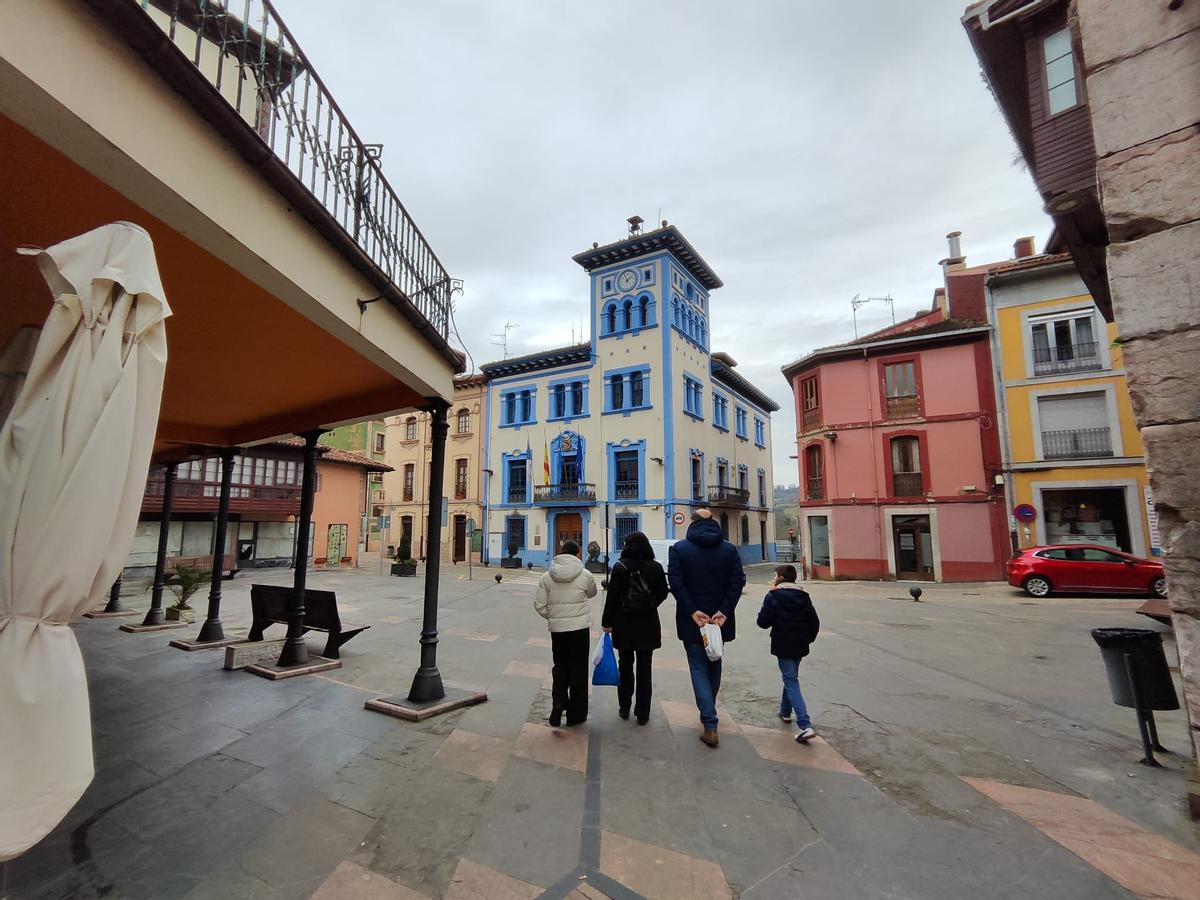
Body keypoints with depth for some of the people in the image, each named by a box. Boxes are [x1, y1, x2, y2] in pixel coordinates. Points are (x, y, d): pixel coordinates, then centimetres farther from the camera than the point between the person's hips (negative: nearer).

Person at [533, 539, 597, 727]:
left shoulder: (547, 576, -2)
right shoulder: (585, 575, -9)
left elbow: (539, 605, -2)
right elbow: (592, 593, 11)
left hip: (556, 628, 2)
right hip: (580, 627, -2)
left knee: (560, 666, 20)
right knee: (578, 669, 10)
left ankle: (559, 701, 3)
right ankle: (576, 713, 18)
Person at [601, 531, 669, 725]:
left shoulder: (620, 567, -11)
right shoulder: (655, 567, -4)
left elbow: (611, 597, -10)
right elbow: (663, 594, 6)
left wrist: (607, 622, -1)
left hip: (624, 624, -1)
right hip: (648, 624, 1)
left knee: (625, 666, 15)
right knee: (644, 669, 9)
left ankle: (624, 708, 24)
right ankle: (642, 713, 14)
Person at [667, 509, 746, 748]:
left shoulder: (678, 548, -5)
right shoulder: (729, 549, 1)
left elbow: (675, 583, -15)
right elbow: (737, 582, -8)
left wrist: (692, 611, -15)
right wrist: (724, 611, -12)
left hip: (691, 621, -3)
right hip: (720, 619, 3)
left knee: (699, 668, 5)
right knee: (714, 665, 22)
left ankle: (710, 726, -3)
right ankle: (709, 712, 38)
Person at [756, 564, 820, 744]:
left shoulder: (773, 596, -13)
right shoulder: (804, 596, 3)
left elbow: (763, 622, -14)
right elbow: (814, 622, 3)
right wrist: (808, 639, 17)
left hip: (783, 646, -6)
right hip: (800, 646, 6)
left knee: (791, 682, -5)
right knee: (790, 677, 24)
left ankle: (805, 726, -15)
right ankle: (785, 712, 39)